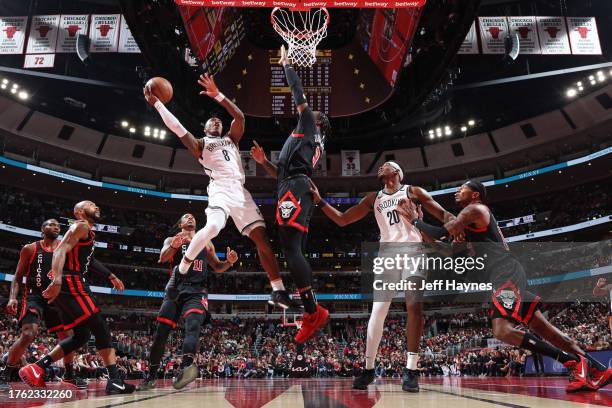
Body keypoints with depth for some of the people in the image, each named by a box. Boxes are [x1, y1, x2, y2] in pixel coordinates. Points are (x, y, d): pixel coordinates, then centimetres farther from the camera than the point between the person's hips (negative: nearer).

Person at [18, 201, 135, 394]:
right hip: (70, 284, -10)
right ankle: (115, 380, -15)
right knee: (101, 329, -12)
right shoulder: (81, 226, -4)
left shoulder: (88, 233, 26)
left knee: (81, 335, 13)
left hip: (67, 285, 10)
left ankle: (36, 368, 11)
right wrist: (57, 280, -33)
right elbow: (60, 250, -19)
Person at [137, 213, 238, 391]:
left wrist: (229, 262, -1)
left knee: (193, 325, -26)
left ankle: (187, 365, -48)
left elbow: (217, 267, 22)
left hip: (197, 291, 0)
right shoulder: (172, 240, 13)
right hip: (175, 290, 0)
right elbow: (163, 258, -7)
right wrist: (174, 246, -30)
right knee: (161, 333, 1)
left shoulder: (206, 243, 20)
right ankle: (151, 376, 17)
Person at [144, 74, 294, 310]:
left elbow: (240, 116, 11)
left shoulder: (231, 139, 29)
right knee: (212, 228, -33)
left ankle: (278, 292, -3)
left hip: (241, 191, 4)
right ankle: (181, 271, -9)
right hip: (220, 190, -4)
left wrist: (218, 96, 3)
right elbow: (177, 128, 7)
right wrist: (156, 104, 3)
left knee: (262, 238, -5)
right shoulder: (200, 144, 20)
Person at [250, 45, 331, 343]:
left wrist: (285, 64, 25)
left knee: (290, 249, -19)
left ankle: (313, 311, -22)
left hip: (295, 188, -10)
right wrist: (264, 162, 23)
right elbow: (282, 174, 36)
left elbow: (298, 92, 12)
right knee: (293, 251, 4)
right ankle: (311, 313, 1)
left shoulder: (309, 125, 15)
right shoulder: (312, 142, 37)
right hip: (297, 189, 10)